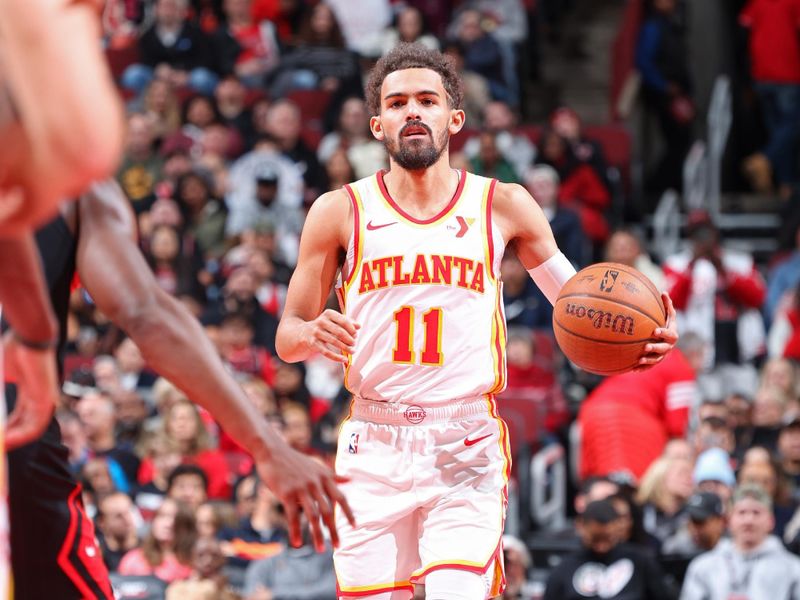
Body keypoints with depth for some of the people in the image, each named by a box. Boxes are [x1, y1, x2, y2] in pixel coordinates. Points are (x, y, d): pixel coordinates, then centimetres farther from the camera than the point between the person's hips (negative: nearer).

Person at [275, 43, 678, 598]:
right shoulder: (340, 212, 6)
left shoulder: (504, 207, 6)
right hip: (373, 452, 1)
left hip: (468, 452, -1)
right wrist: (312, 334, -13)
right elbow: (287, 338, 11)